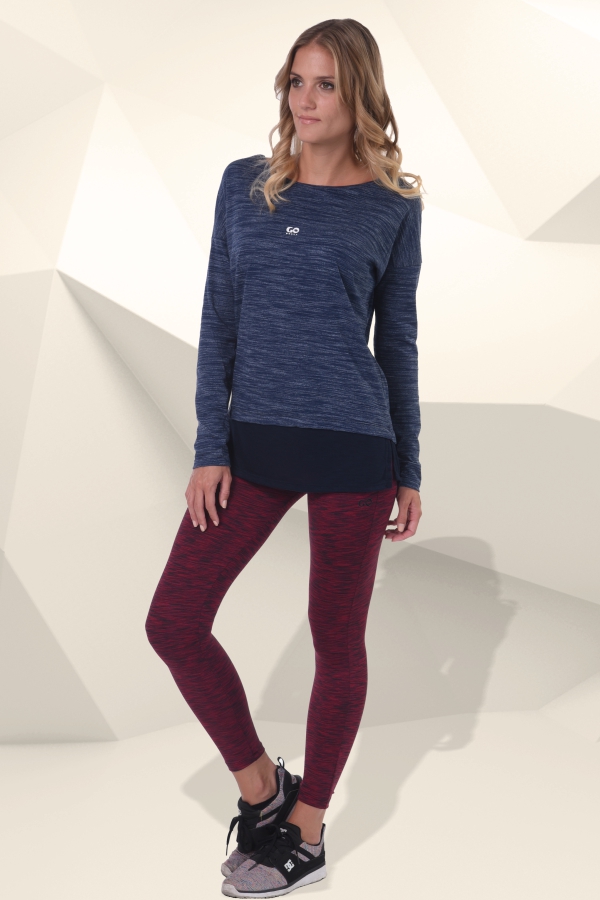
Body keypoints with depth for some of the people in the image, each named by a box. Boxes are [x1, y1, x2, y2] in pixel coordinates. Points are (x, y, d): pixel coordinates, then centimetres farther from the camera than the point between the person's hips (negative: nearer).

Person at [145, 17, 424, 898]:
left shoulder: (394, 207, 2)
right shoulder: (245, 184, 7)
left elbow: (398, 341, 6)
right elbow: (218, 322, 6)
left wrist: (409, 471, 6)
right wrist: (210, 450, -1)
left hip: (354, 444, -3)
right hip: (256, 439, 3)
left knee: (336, 641, 6)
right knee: (173, 622, 1)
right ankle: (260, 784, 23)